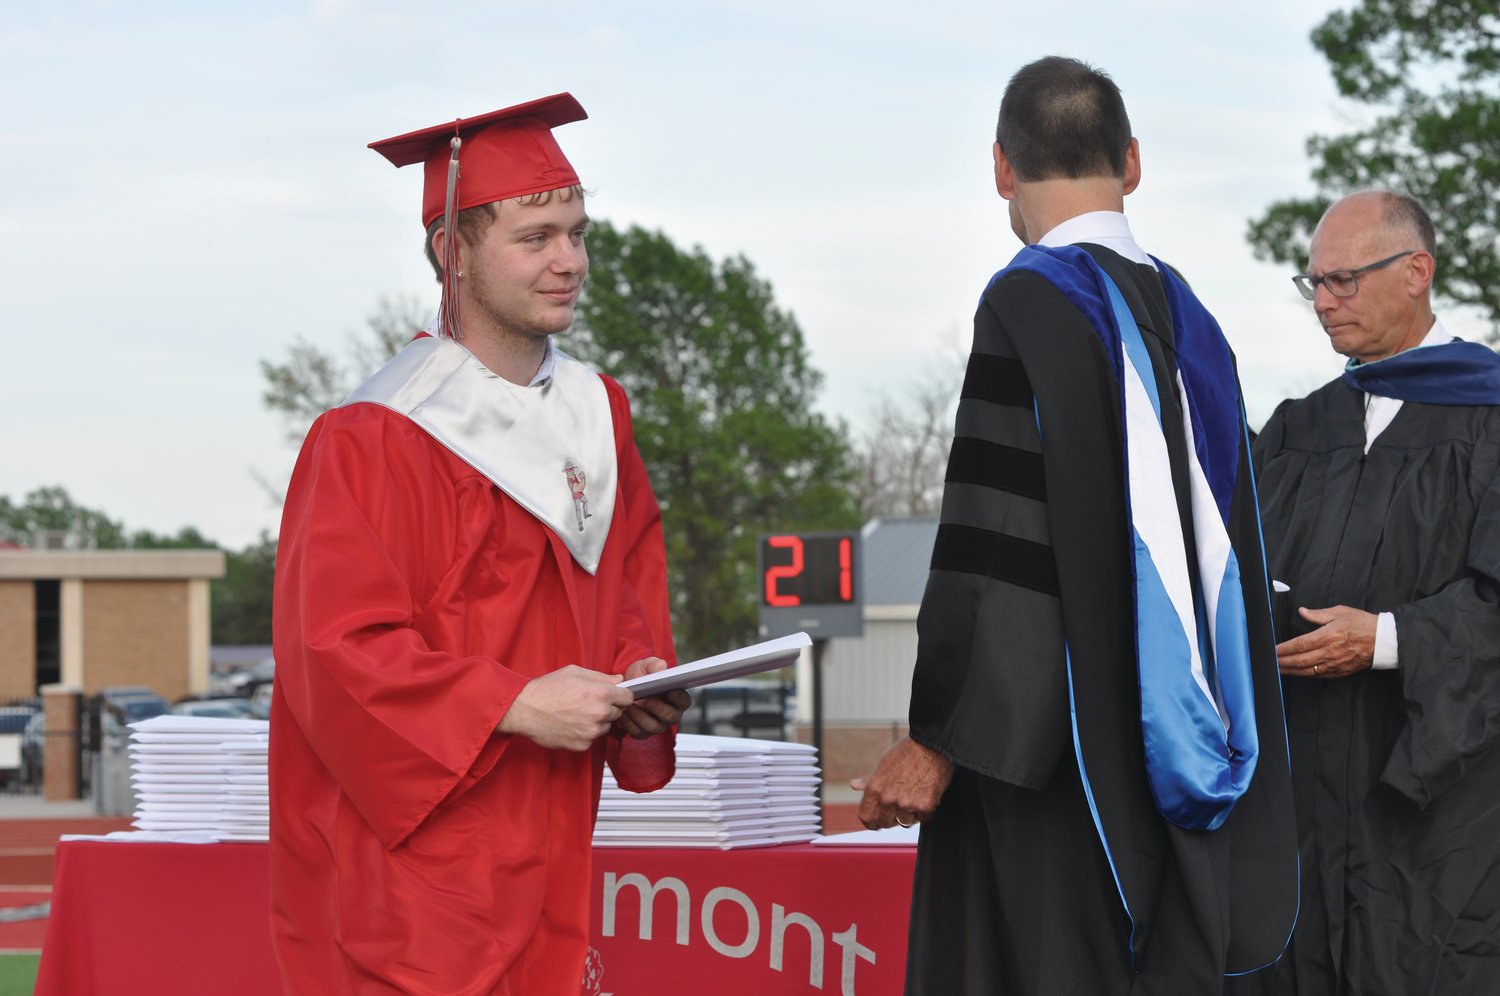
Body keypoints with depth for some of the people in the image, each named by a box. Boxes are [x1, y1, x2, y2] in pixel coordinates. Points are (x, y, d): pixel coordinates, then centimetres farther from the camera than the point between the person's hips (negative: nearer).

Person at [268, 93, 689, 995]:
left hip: (546, 858, 7)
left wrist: (639, 674, 0)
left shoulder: (598, 415, 12)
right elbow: (338, 648, -17)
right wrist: (514, 703, -21)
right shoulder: (373, 442, -12)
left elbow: (630, 584, 21)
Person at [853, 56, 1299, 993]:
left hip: (1067, 745, -7)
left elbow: (999, 543, -18)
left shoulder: (1029, 303, -12)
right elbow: (1231, 543, 15)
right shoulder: (1185, 314, 11)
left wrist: (939, 738, -14)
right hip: (1175, 757, 7)